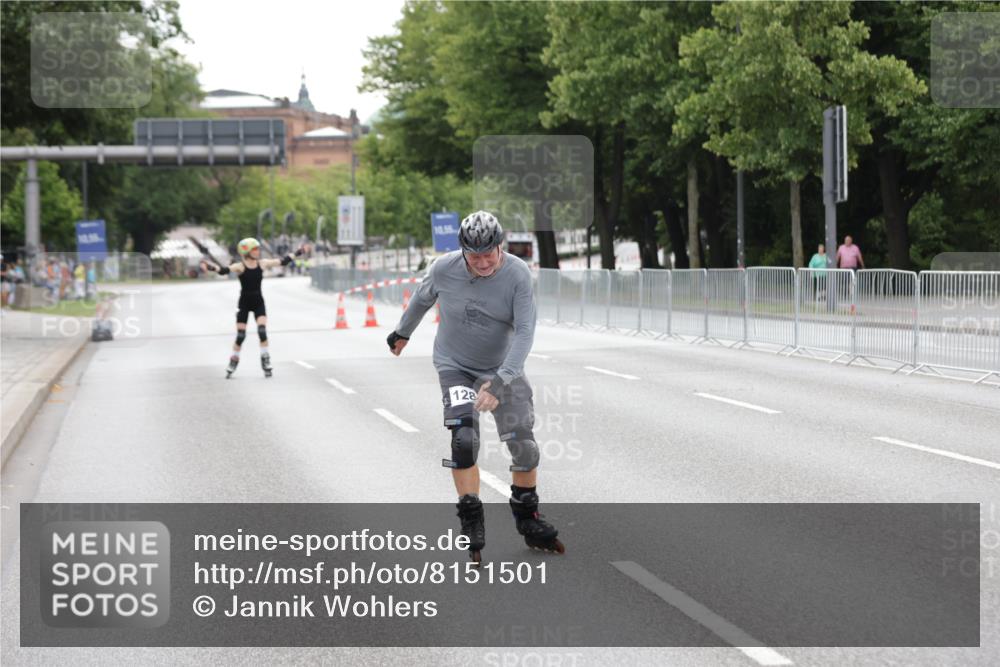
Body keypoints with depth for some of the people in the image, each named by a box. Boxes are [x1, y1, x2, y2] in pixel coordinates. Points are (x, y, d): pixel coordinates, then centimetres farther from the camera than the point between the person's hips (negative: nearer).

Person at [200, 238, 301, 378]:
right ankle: (232, 364, 16)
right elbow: (224, 270, -30)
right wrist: (210, 267, -48)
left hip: (258, 302, 3)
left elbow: (282, 262, 6)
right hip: (244, 303, -3)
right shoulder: (240, 267, -13)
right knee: (240, 335, 1)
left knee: (262, 331, -11)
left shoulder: (262, 263, -1)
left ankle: (266, 363, -2)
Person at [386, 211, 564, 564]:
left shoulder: (518, 274, -21)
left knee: (525, 445, -4)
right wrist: (403, 332, 23)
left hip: (502, 368, 0)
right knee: (464, 439, -18)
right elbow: (422, 299, 6)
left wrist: (500, 381, -35)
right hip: (455, 366, 0)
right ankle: (471, 522, -7)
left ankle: (528, 520, 16)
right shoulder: (444, 269, -17)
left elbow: (524, 332, -25)